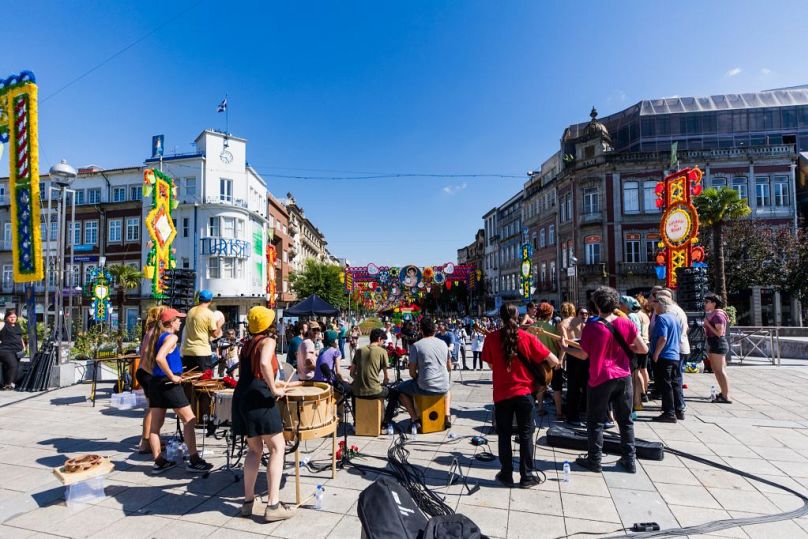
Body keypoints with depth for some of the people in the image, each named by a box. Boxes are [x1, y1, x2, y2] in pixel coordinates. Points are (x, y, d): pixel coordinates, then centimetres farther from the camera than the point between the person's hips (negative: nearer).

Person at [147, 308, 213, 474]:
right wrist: (172, 376, -21)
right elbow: (160, 358, -28)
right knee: (190, 420, -3)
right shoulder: (171, 337, -13)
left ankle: (159, 462, 20)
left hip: (155, 382, 9)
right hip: (169, 384, -9)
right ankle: (194, 460, 0)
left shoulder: (159, 337, 14)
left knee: (155, 425, 11)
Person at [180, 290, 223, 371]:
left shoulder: (190, 311, 7)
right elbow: (215, 334, -12)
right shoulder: (209, 314, -10)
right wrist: (219, 324, 5)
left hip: (187, 351, 6)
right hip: (202, 352, -6)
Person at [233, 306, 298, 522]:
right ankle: (273, 505, -1)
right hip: (259, 399, -8)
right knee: (277, 448, 0)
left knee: (254, 449, 19)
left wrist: (274, 384, 32)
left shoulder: (247, 344, 19)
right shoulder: (267, 341, -4)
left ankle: (248, 501, 22)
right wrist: (274, 390, -16)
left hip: (241, 397, 8)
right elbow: (264, 363, -26)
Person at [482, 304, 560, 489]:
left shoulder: (492, 338, -7)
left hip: (501, 393, 1)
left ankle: (506, 475, 21)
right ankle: (526, 476, 19)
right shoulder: (528, 338, -9)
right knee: (525, 435, 12)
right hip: (524, 392, 0)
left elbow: (490, 364, 4)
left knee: (504, 435, 13)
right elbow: (554, 361, -7)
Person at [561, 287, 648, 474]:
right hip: (624, 377, 4)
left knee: (595, 421, 9)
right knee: (625, 420, 15)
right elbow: (643, 349, -3)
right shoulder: (626, 323, -5)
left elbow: (584, 355, -4)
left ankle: (594, 460, 16)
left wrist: (565, 348, 11)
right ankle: (629, 460, 22)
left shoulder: (591, 327, -12)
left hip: (601, 379, -3)